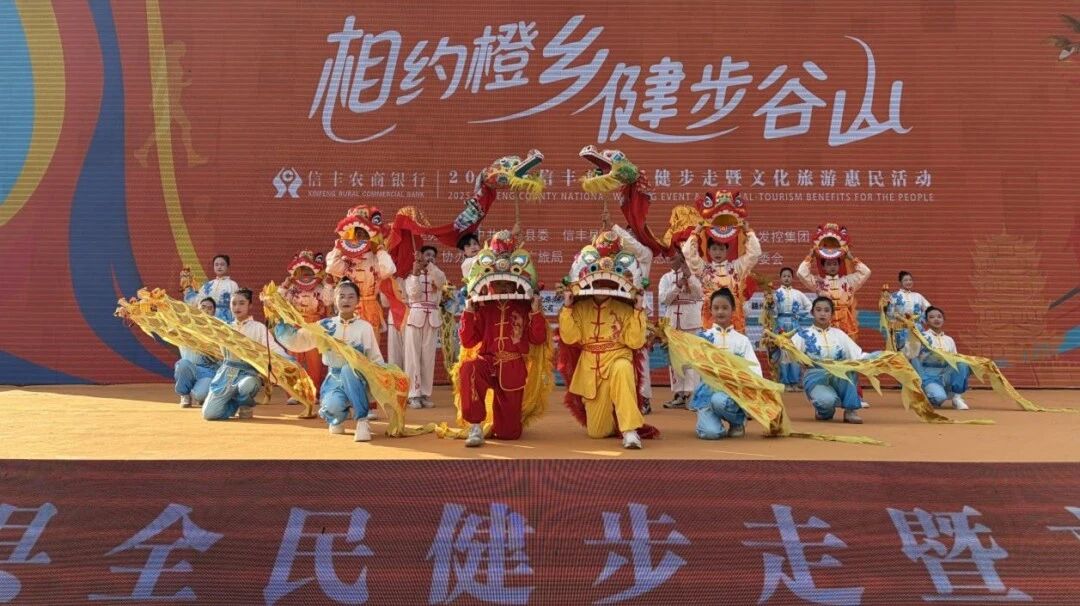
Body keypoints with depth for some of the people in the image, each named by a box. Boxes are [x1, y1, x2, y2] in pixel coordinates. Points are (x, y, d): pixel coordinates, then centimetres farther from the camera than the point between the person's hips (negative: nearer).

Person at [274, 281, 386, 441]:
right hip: (334, 380, 1)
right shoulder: (325, 325, 3)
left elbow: (376, 360, 0)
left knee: (348, 368, -36)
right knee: (333, 405, -33)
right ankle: (337, 419, 8)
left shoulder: (365, 327, -1)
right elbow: (295, 341, 1)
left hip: (356, 381, -1)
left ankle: (362, 421, -27)